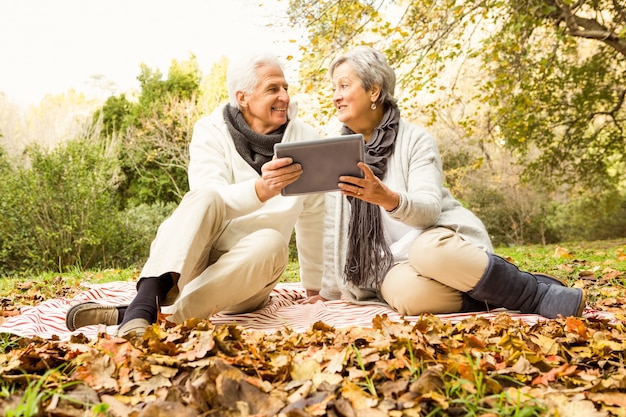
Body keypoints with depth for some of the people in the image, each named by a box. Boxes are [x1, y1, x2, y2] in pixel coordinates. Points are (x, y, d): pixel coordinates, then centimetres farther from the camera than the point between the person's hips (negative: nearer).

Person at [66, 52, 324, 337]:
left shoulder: (306, 141, 1)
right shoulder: (211, 131, -4)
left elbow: (312, 218, 7)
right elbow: (211, 198, -22)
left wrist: (314, 287, 14)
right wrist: (259, 190, -42)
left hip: (244, 281, 2)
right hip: (189, 261, -1)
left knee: (270, 243, -34)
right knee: (205, 195, -31)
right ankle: (144, 304, -45)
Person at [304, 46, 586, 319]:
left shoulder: (415, 139, -4)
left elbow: (429, 207, -16)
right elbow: (333, 229, 10)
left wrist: (390, 199, -37)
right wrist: (329, 292, 11)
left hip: (437, 240, -1)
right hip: (392, 264, 2)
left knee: (428, 249, -39)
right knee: (408, 294, -35)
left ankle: (538, 293, -18)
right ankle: (485, 294, -11)